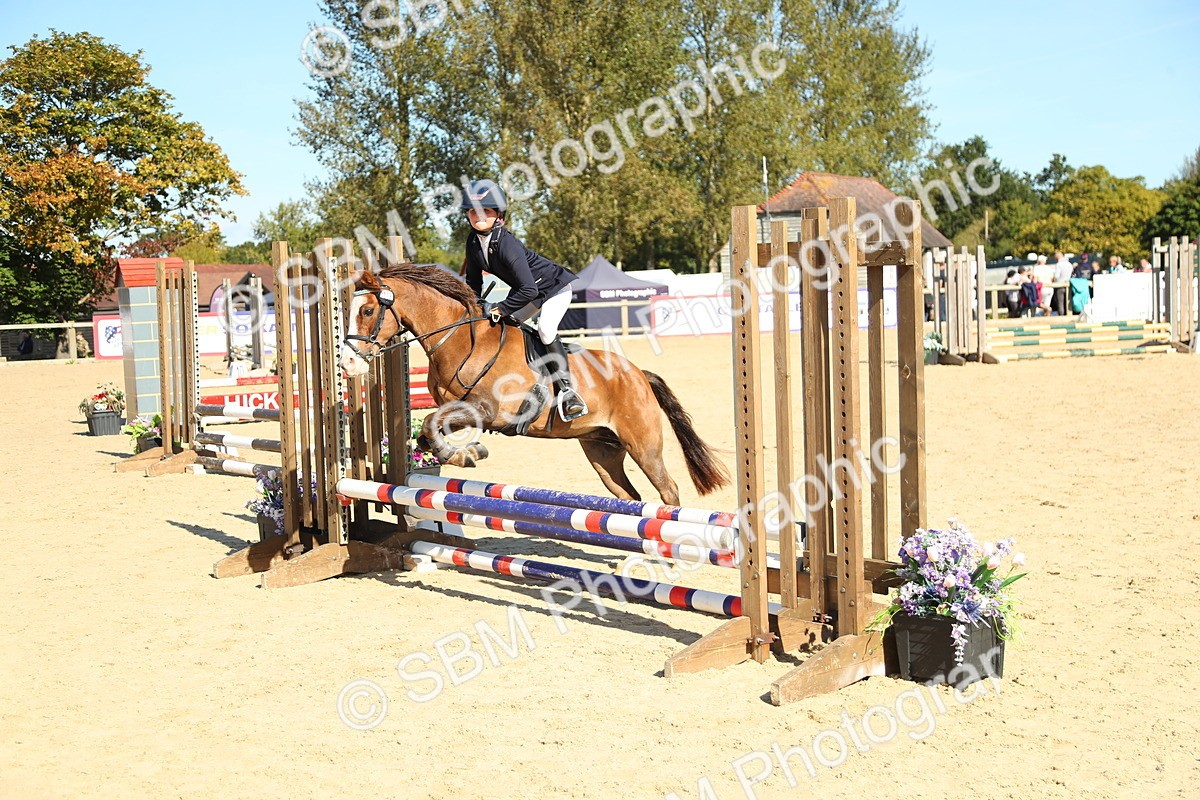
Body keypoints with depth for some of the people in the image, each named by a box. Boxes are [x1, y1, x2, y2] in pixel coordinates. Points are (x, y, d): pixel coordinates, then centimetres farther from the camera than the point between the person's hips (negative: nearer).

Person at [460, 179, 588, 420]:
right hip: (529, 292, 9)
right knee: (500, 327, 5)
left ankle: (565, 387, -23)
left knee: (545, 329, -28)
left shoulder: (506, 244, -33)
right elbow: (473, 282, 5)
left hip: (555, 286, -9)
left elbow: (528, 290, -37)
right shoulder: (474, 241, -10)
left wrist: (501, 308, -30)